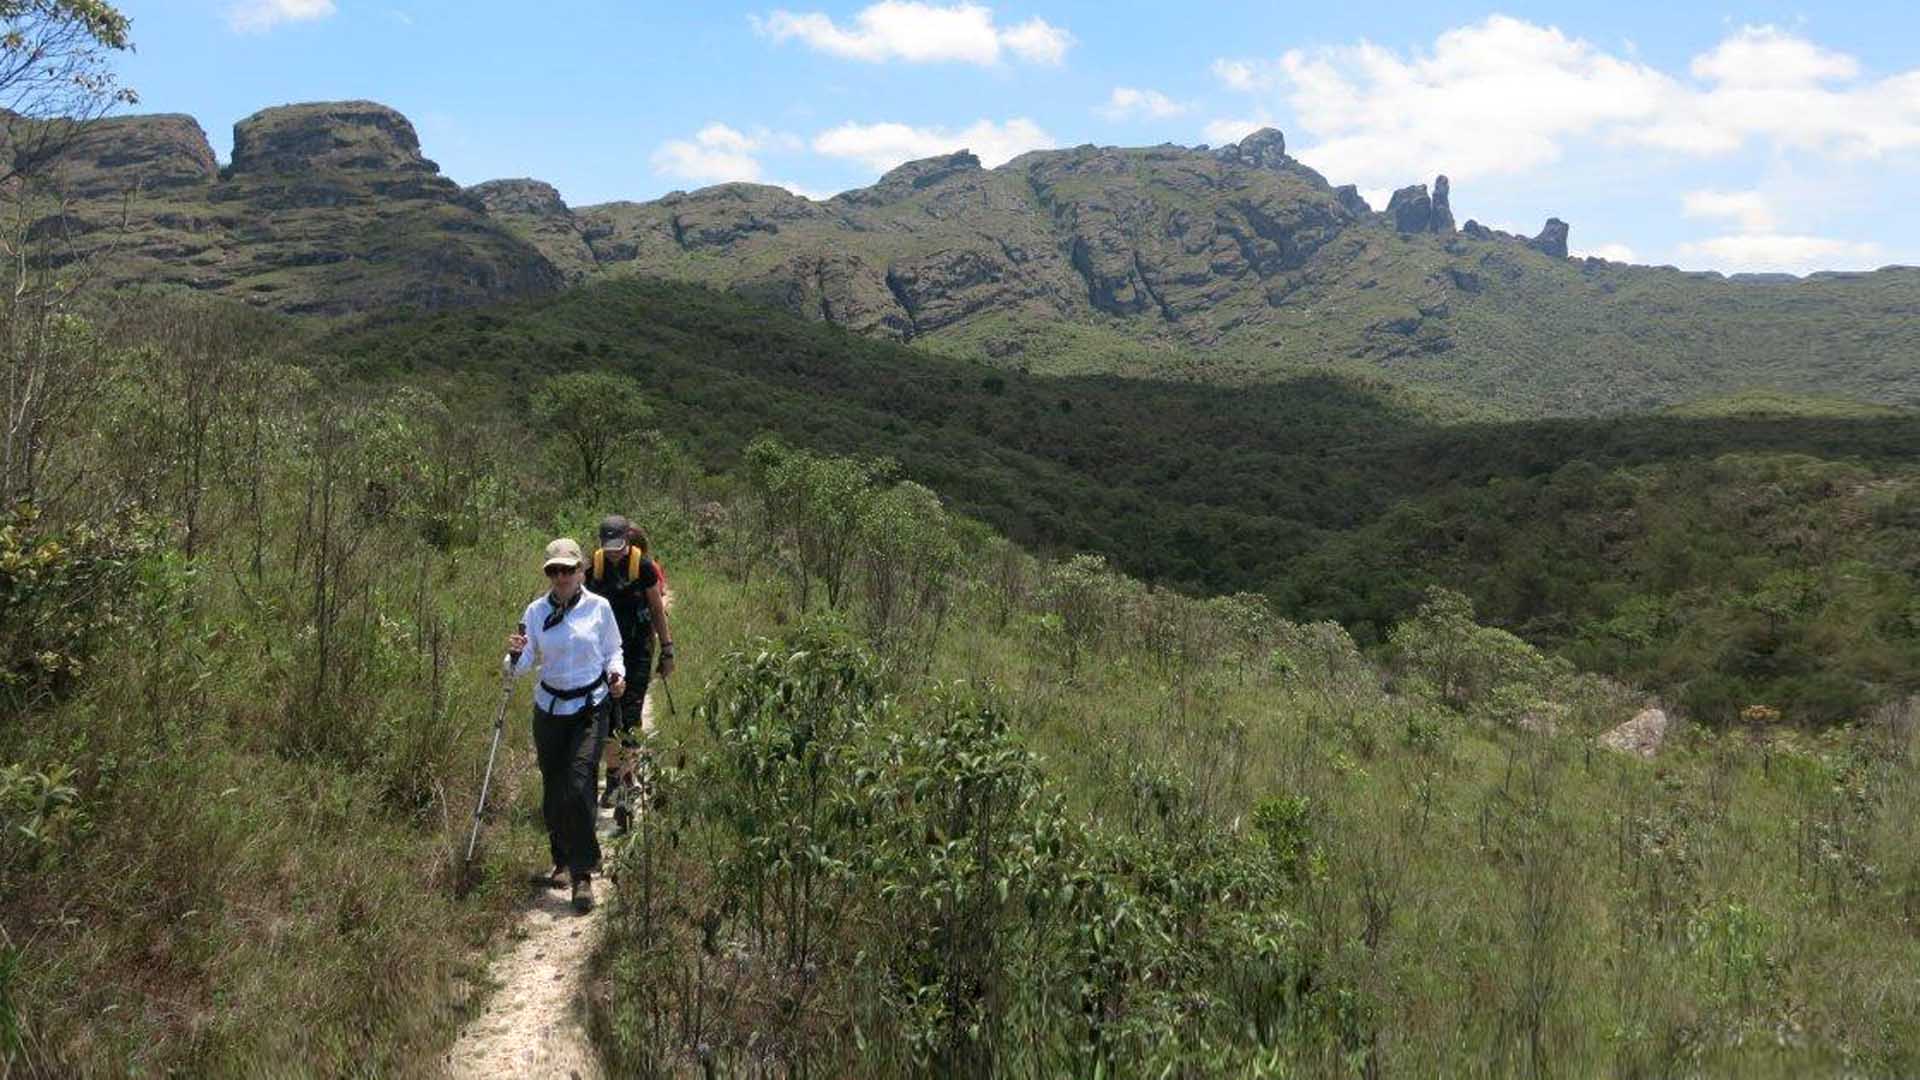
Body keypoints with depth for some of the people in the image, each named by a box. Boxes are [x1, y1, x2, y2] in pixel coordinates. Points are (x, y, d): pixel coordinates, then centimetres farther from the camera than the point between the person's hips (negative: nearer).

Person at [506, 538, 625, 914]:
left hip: (590, 708, -3)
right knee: (552, 790, 10)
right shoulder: (536, 611, 1)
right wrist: (517, 654, -21)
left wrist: (617, 674, -11)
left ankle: (583, 875, -6)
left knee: (578, 786, -14)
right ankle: (563, 862, 29)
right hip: (549, 708, 3)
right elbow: (526, 664, 0)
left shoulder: (599, 607, -3)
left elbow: (613, 650, 8)